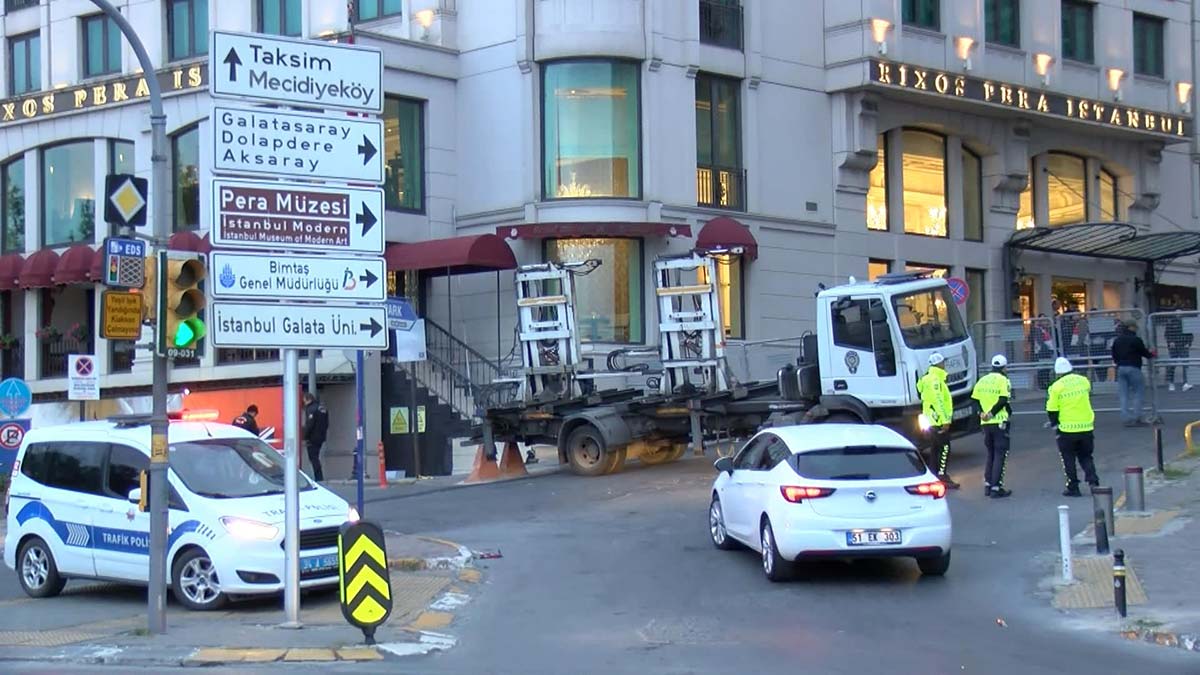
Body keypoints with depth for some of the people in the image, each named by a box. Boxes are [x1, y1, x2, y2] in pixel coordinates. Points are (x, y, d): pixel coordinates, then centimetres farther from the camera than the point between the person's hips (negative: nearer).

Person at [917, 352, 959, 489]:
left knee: (935, 449, 13)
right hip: (939, 421, -10)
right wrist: (945, 420, -21)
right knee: (944, 448, -10)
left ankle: (934, 477, 18)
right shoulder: (935, 379, -15)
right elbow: (938, 401, -21)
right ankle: (942, 477, -13)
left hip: (932, 420, 10)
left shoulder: (928, 378, 17)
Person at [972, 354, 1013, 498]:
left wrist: (982, 413, 3)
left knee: (991, 454, 18)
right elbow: (1003, 400, -18)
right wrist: (992, 413, -13)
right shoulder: (1003, 380, -8)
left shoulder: (982, 380, 12)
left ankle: (987, 485, 19)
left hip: (986, 423, 6)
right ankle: (996, 488, -7)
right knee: (1000, 454, -2)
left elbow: (975, 399, 9)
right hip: (999, 422, -6)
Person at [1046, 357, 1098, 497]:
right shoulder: (1084, 381, 3)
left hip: (1067, 429, -4)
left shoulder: (1057, 386, -11)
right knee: (1085, 456, 18)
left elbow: (1052, 409, -9)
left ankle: (1073, 488, 9)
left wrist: (1054, 424, 8)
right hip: (1086, 427, 4)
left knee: (1069, 459, 10)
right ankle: (1093, 480, 0)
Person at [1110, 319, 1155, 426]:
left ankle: (1126, 418, 5)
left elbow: (1114, 357, 15)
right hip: (1133, 368, -6)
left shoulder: (1117, 340, 12)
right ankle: (1136, 418, -2)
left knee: (1124, 395, 7)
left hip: (1120, 368, 6)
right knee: (1138, 392, 3)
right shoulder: (1136, 340, -8)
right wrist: (1151, 354, 21)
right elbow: (1145, 353, 1)